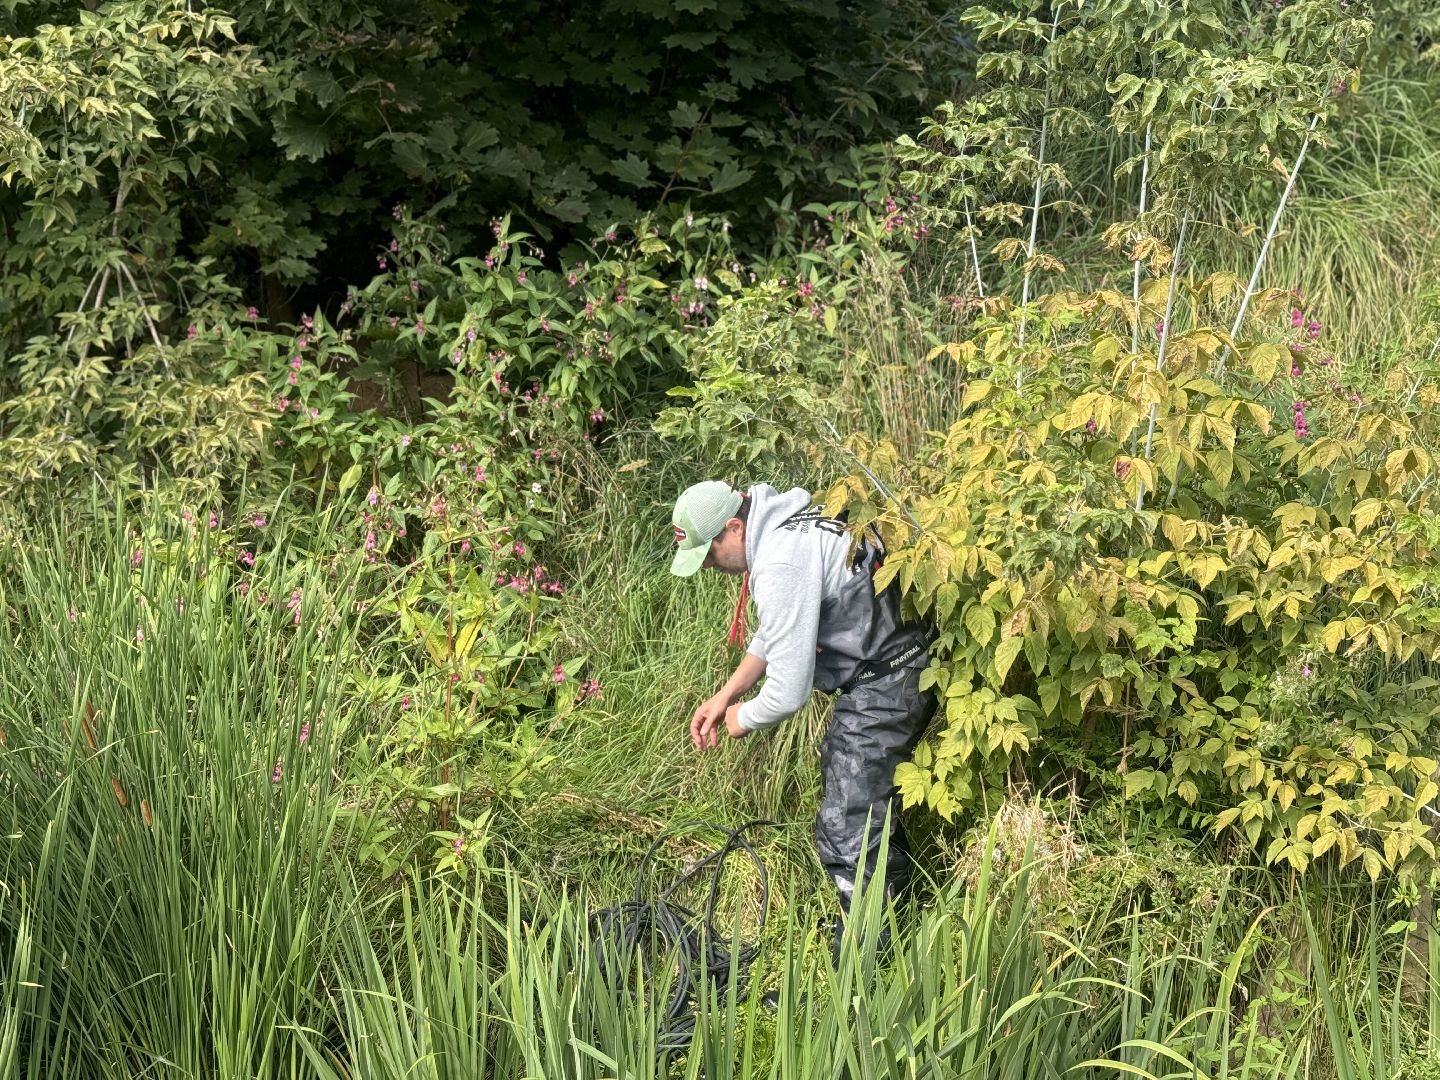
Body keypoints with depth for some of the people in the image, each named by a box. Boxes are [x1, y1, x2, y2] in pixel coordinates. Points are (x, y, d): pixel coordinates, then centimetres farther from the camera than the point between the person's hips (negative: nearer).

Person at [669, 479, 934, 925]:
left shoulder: (781, 568, -26)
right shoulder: (782, 521, 7)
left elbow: (788, 691, -23)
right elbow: (776, 632, 21)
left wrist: (744, 718, -2)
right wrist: (725, 696, 16)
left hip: (884, 687, -11)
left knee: (846, 836, -7)